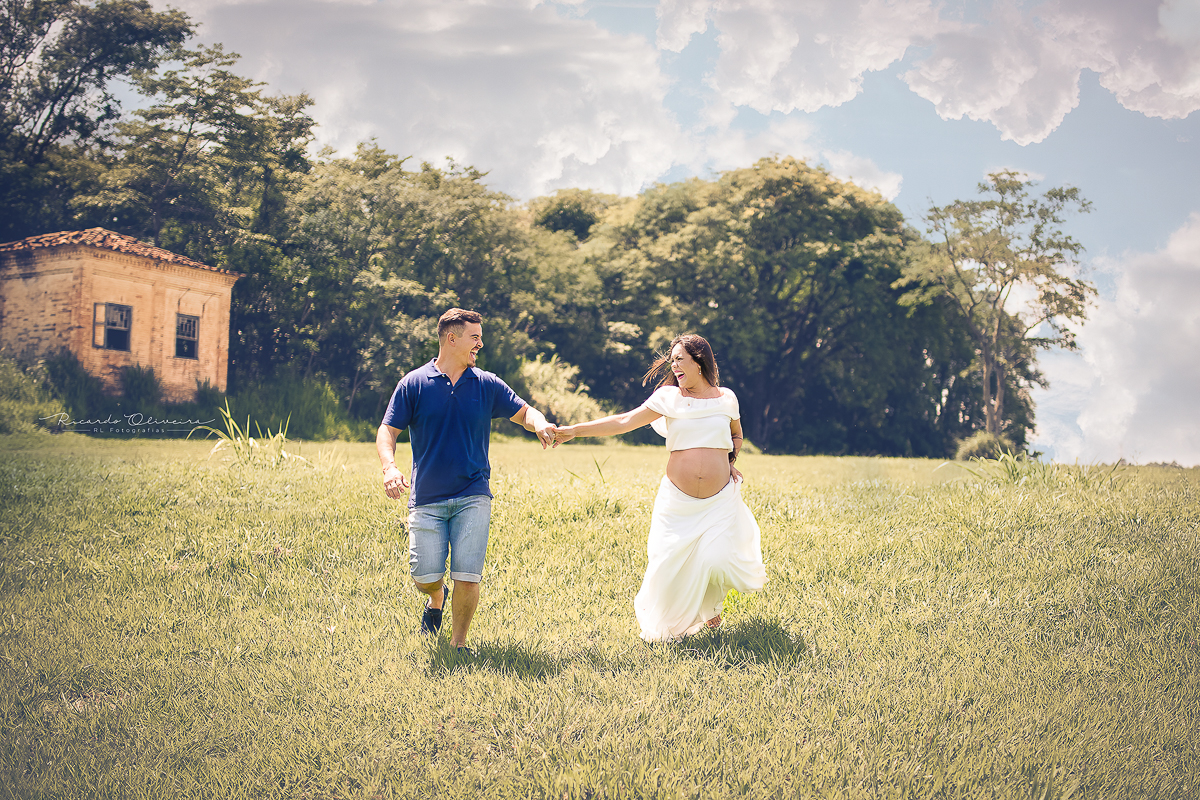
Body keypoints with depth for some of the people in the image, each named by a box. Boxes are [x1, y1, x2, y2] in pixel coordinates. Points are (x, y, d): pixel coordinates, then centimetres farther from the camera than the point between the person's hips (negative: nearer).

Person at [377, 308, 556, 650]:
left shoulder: (487, 385, 7)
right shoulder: (413, 384, 1)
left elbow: (524, 412, 11)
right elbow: (387, 431, 0)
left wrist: (540, 424, -14)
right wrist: (389, 467, -20)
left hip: (472, 497, 1)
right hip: (426, 500, -1)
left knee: (467, 577, -9)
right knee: (425, 576, -3)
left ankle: (458, 644, 9)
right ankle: (436, 598, 34)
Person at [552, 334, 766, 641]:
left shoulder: (726, 399, 5)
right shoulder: (668, 398, 0)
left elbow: (736, 436, 24)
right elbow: (624, 422, -5)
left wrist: (729, 461, 5)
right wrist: (575, 430, -11)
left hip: (720, 500, 0)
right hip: (678, 500, 0)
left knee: (716, 558, -13)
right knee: (670, 560, -5)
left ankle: (711, 605, 23)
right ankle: (666, 623, 22)